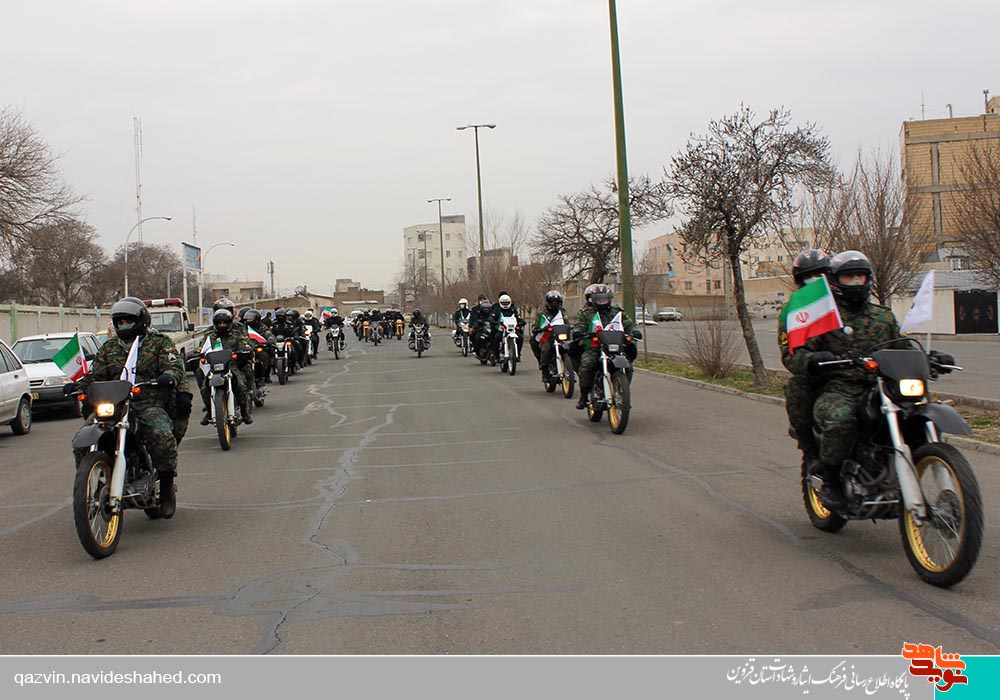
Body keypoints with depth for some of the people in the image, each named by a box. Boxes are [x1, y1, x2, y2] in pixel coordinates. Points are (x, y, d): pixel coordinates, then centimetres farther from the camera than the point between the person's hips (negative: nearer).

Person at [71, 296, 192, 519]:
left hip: (150, 404, -4)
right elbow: (96, 374, 18)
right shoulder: (109, 347, 22)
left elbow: (174, 366, -5)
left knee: (162, 435, -33)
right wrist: (79, 385, -4)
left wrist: (168, 377, -29)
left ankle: (166, 490, -19)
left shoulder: (160, 342, 9)